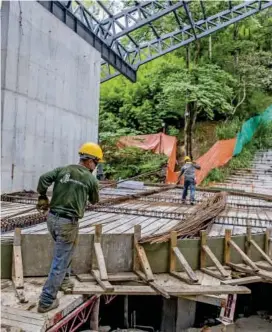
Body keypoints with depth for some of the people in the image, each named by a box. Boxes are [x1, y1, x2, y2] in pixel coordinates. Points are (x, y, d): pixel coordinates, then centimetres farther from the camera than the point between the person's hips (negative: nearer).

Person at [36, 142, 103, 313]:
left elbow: (44, 178, -8)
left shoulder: (63, 169, 5)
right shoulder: (91, 179, -5)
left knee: (64, 251, 30)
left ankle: (64, 281, 43)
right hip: (68, 222, -6)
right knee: (60, 261, 3)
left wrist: (42, 197, 7)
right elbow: (95, 200, 11)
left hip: (52, 217, 7)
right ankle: (47, 301, 9)